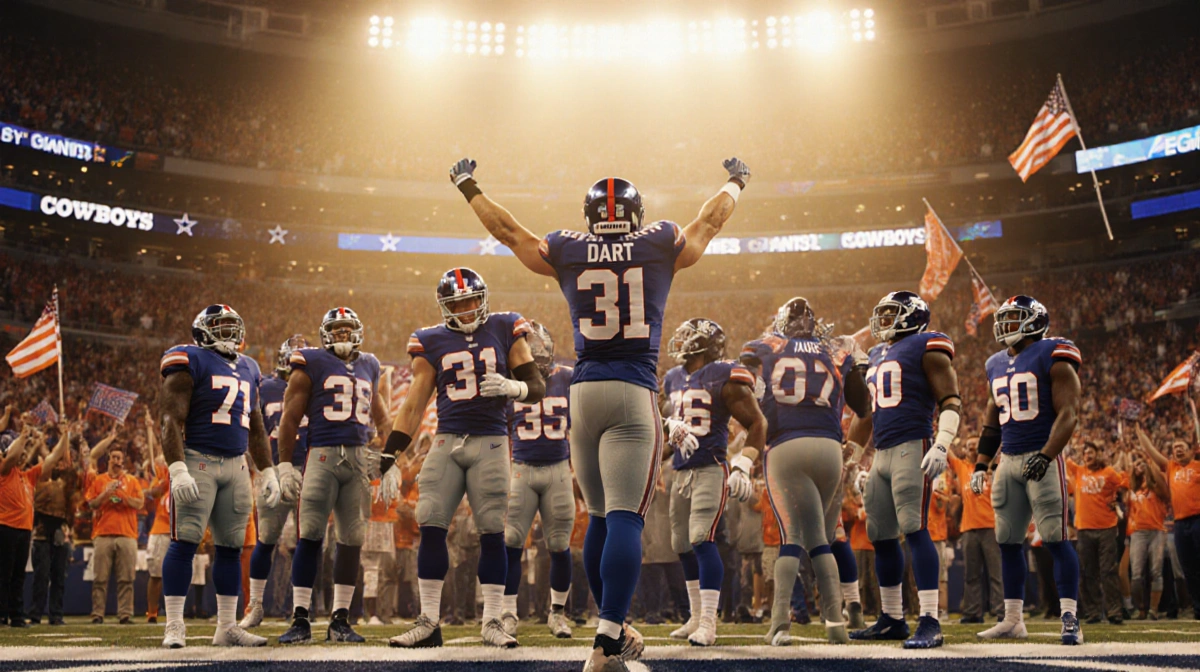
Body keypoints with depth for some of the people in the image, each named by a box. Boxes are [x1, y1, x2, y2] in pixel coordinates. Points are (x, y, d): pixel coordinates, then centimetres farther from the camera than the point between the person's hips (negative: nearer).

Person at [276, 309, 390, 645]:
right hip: (322, 455, -5)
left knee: (352, 539, 4)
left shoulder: (369, 367, 19)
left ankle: (340, 620, 12)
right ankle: (300, 620, -3)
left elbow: (381, 417, 27)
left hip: (359, 459, 5)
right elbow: (290, 418, 2)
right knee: (310, 535, -9)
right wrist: (285, 465, -3)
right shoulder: (311, 364, 3)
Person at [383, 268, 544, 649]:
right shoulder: (432, 343, 8)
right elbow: (414, 404, 8)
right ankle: (428, 622, 2)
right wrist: (390, 459, 4)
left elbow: (537, 388, 5)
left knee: (492, 532, -3)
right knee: (430, 528, -6)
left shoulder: (505, 331, 5)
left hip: (490, 442, -1)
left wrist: (512, 387, -18)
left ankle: (492, 623, 6)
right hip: (447, 442, 2)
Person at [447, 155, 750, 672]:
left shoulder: (565, 252, 8)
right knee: (625, 518, -9)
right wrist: (735, 183, 44)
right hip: (634, 393, -3)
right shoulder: (661, 246, 5)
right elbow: (710, 221, 24)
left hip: (582, 391, 3)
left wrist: (468, 187, 40)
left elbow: (506, 229, 23)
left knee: (599, 518, 14)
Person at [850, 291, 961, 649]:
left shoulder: (926, 347, -1)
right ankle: (892, 619, 19)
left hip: (913, 449, -8)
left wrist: (941, 445, -20)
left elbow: (950, 401, -8)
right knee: (881, 537, 9)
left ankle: (929, 623, -13)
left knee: (915, 530, -14)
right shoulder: (878, 355, 23)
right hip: (882, 454, 8)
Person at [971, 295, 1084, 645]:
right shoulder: (996, 365, 16)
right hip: (1008, 460, 7)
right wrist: (980, 464, 15)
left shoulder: (1053, 357, -6)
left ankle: (1070, 619, -2)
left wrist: (1045, 456, -23)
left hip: (1042, 458, -7)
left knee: (1055, 540, -8)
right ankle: (1013, 619, 15)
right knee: (1008, 542, 7)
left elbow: (1068, 413, -13)